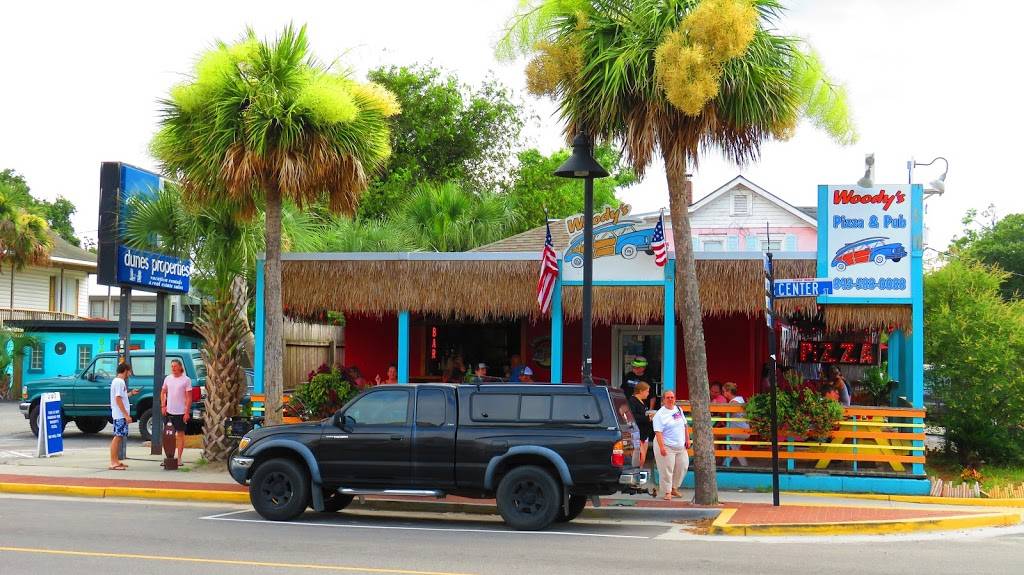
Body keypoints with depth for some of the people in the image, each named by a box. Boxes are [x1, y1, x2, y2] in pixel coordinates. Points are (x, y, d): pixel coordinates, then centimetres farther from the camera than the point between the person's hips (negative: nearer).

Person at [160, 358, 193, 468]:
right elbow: (163, 392, 16)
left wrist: (187, 412, -13)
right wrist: (163, 406, 3)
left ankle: (179, 458, 6)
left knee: (180, 434, 2)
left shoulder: (186, 380, -7)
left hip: (181, 412, -5)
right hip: (169, 411, 5)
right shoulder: (168, 378, 7)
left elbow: (189, 397, -8)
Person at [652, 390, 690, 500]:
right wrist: (661, 447, -24)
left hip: (680, 446, 7)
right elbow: (658, 432, -17)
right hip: (667, 446, -7)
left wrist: (687, 440, 16)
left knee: (682, 467, 9)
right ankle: (667, 492, 5)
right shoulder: (660, 414, -11)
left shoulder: (679, 409, 10)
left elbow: (684, 425, 20)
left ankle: (674, 488, 25)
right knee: (667, 470, -5)